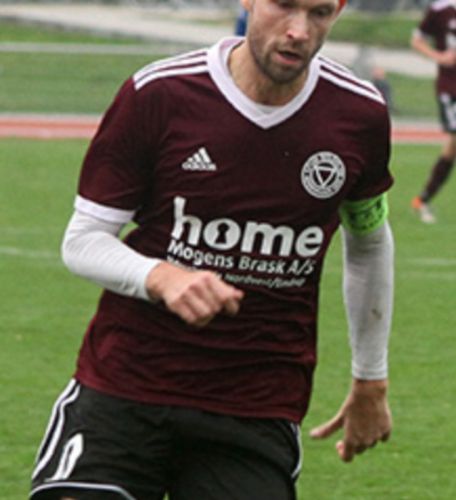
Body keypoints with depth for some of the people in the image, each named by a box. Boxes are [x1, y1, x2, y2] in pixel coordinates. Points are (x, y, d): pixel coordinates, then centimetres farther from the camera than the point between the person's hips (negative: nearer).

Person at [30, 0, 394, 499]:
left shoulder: (361, 115, 0)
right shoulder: (157, 94, -8)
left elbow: (368, 243, 20)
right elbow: (82, 241, -3)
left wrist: (371, 382, 25)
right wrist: (161, 278, -23)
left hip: (257, 415, 2)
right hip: (121, 389, -1)